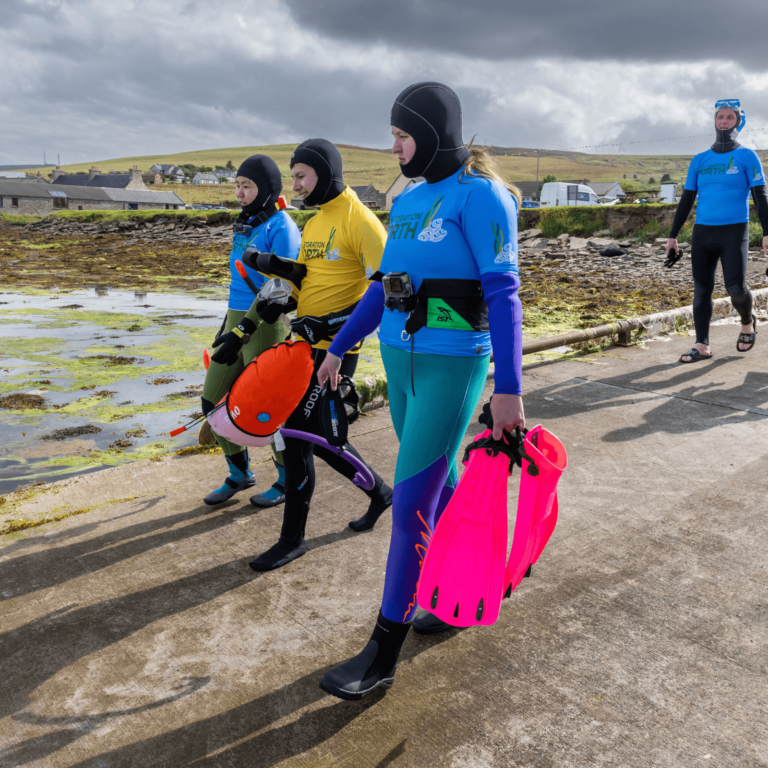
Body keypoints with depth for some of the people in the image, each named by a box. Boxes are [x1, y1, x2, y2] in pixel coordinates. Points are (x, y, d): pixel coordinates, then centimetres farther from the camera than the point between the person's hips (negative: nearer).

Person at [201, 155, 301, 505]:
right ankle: (239, 473, 27)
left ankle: (289, 479, 21)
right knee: (212, 402, 10)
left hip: (266, 326, -8)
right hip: (237, 318, 9)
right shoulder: (244, 223, 15)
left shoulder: (281, 227, -12)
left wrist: (242, 331, -24)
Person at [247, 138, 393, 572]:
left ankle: (293, 539, 11)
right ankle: (380, 492, 37)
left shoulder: (361, 222, -13)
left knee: (297, 435, -5)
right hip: (306, 344, 9)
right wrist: (277, 301, 4)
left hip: (334, 350, -9)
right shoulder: (314, 224, 15)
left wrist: (326, 324, -24)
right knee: (318, 433, 15)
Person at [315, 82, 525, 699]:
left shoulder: (480, 195, -11)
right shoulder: (409, 200, 13)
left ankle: (382, 657, 6)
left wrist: (509, 388, -22)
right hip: (401, 358, 8)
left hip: (453, 366, -8)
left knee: (412, 506, -6)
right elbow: (386, 284, 19)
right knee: (441, 488, 17)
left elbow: (503, 293, -17)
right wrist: (339, 347, 21)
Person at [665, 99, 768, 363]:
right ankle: (702, 346, 6)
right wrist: (672, 237, 8)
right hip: (702, 232, 3)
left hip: (734, 232, -3)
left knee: (735, 287, -12)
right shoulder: (699, 160, 13)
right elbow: (686, 200, 14)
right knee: (701, 290, 1)